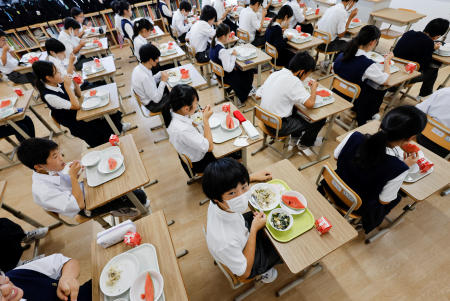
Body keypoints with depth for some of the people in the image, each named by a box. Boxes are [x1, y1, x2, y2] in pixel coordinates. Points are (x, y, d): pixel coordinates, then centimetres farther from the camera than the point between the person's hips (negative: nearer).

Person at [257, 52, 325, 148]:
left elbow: (258, 95, 7)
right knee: (320, 119, 4)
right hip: (278, 127, -8)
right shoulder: (293, 81, -20)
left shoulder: (275, 74, 2)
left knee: (297, 106, 29)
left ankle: (295, 136, 42)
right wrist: (314, 87, -4)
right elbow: (310, 104, -24)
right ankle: (305, 143, 30)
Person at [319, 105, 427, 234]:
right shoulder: (398, 169, -34)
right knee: (396, 198, 28)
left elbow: (336, 157, -4)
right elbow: (384, 201, -15)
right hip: (358, 207, -2)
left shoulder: (354, 136, -26)